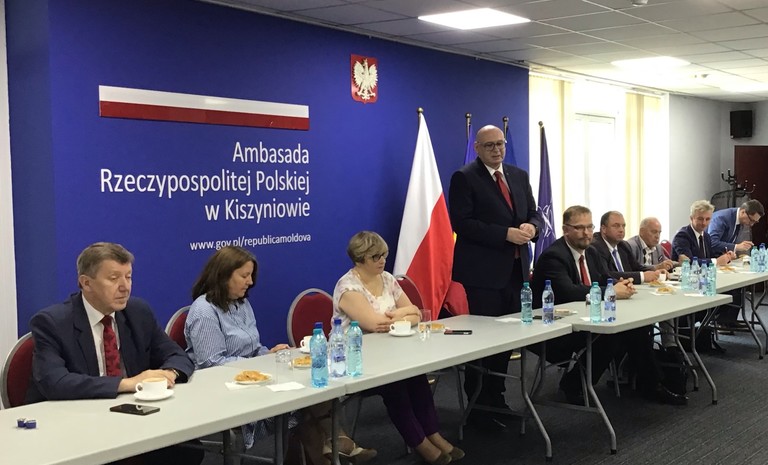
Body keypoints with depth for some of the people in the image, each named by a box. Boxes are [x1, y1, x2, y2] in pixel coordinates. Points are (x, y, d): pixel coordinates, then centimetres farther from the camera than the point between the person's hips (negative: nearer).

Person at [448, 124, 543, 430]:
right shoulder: (464, 178, -6)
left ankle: (496, 400, 25)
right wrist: (507, 234, -19)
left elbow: (534, 215, 17)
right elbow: (462, 223, -15)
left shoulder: (519, 176, 15)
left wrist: (531, 227, -7)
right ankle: (479, 409, 9)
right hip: (482, 274, -6)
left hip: (515, 271, 7)